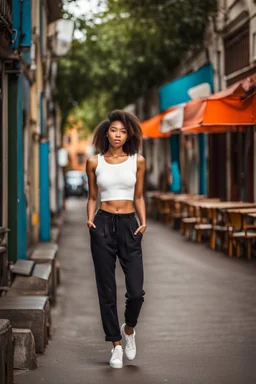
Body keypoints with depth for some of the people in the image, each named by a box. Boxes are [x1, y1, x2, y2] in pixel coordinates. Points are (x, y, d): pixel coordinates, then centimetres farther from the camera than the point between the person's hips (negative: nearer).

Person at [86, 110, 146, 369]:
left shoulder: (137, 161, 6)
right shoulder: (94, 162, 5)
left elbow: (138, 197, 12)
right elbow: (92, 197, 11)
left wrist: (143, 221, -2)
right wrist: (90, 219, -6)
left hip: (129, 225, 0)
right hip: (103, 225, 0)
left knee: (136, 292, -7)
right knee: (107, 290, 2)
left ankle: (128, 329, 24)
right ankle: (116, 345, 14)